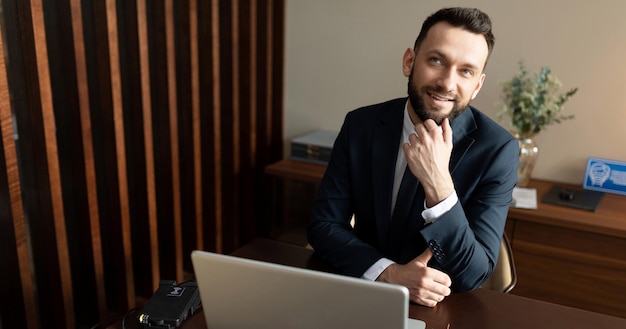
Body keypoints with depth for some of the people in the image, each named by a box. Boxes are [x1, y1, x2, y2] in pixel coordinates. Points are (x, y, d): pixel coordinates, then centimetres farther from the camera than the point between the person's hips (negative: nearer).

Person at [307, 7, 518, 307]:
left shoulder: (497, 149, -12)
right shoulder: (360, 125, -7)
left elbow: (472, 276, -15)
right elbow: (323, 225, -7)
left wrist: (439, 184, -28)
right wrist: (389, 273, -22)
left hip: (441, 308, -2)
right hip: (363, 292, 2)